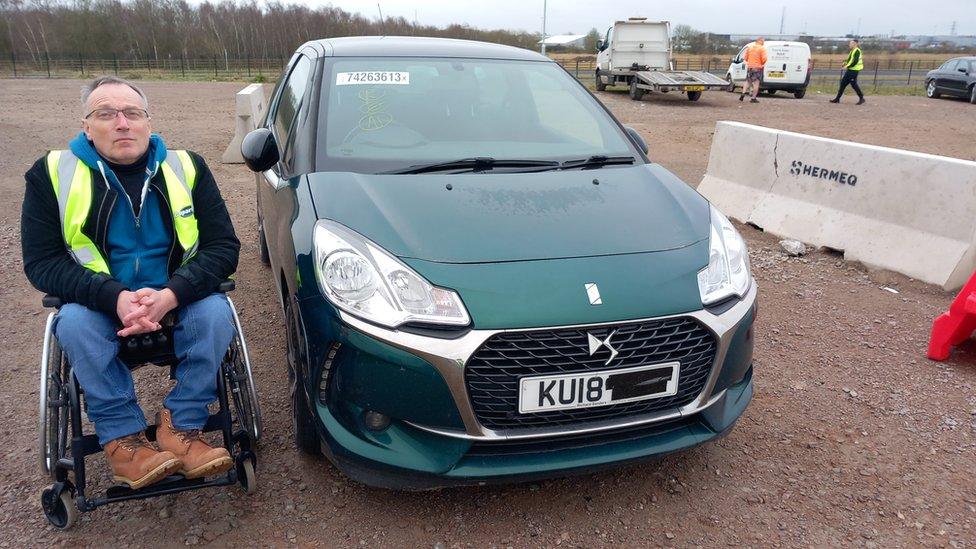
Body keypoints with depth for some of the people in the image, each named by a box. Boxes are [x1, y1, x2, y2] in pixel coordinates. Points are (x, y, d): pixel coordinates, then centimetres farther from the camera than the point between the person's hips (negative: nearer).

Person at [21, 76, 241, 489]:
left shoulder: (186, 167, -3)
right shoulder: (53, 174, -4)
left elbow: (224, 248, -8)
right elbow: (41, 262, -8)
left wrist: (170, 296, -25)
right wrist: (115, 297, -26)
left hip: (177, 299, 0)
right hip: (100, 303, 0)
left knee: (215, 312, -29)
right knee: (75, 322, -31)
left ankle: (180, 428, -17)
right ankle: (123, 439, -18)